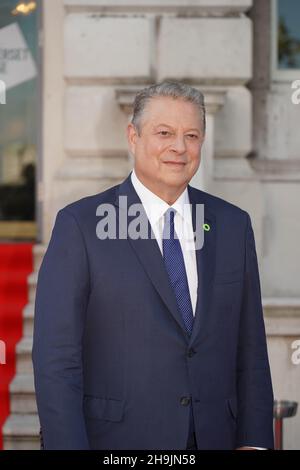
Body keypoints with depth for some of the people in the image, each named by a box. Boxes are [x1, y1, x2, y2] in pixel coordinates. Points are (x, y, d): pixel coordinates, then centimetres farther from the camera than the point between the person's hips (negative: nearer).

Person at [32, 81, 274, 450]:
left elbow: (250, 350, 7)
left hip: (214, 436, 4)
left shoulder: (233, 225, 6)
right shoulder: (80, 225, -6)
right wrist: (68, 445, -16)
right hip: (117, 438, -3)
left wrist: (254, 442, 0)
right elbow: (55, 358, -9)